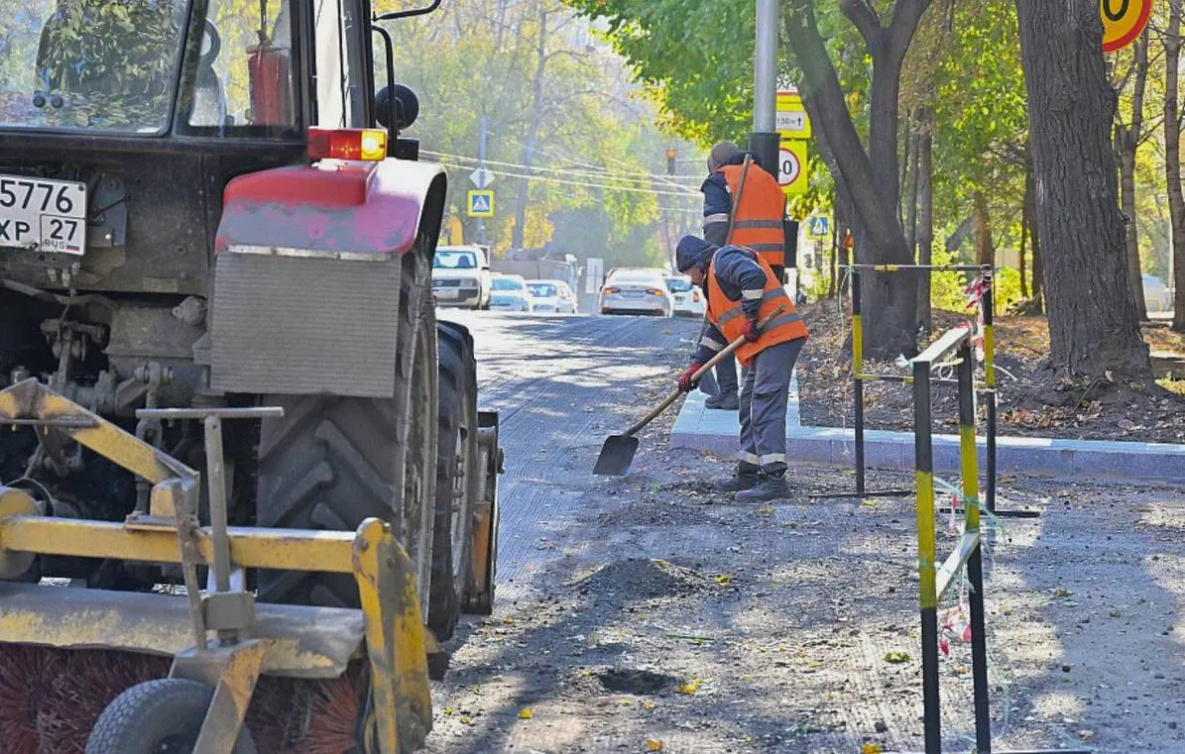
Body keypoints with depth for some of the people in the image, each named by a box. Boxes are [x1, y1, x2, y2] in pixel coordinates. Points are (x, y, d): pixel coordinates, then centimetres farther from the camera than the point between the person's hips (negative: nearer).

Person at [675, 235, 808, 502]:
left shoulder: (724, 260, -4)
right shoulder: (715, 278, 29)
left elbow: (754, 277, -24)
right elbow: (716, 330, 32)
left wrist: (751, 318, -20)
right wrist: (696, 366, 27)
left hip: (776, 337, -11)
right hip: (764, 343, 11)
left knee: (766, 407, -16)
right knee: (750, 407, 17)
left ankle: (775, 478, -22)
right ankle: (748, 474, 24)